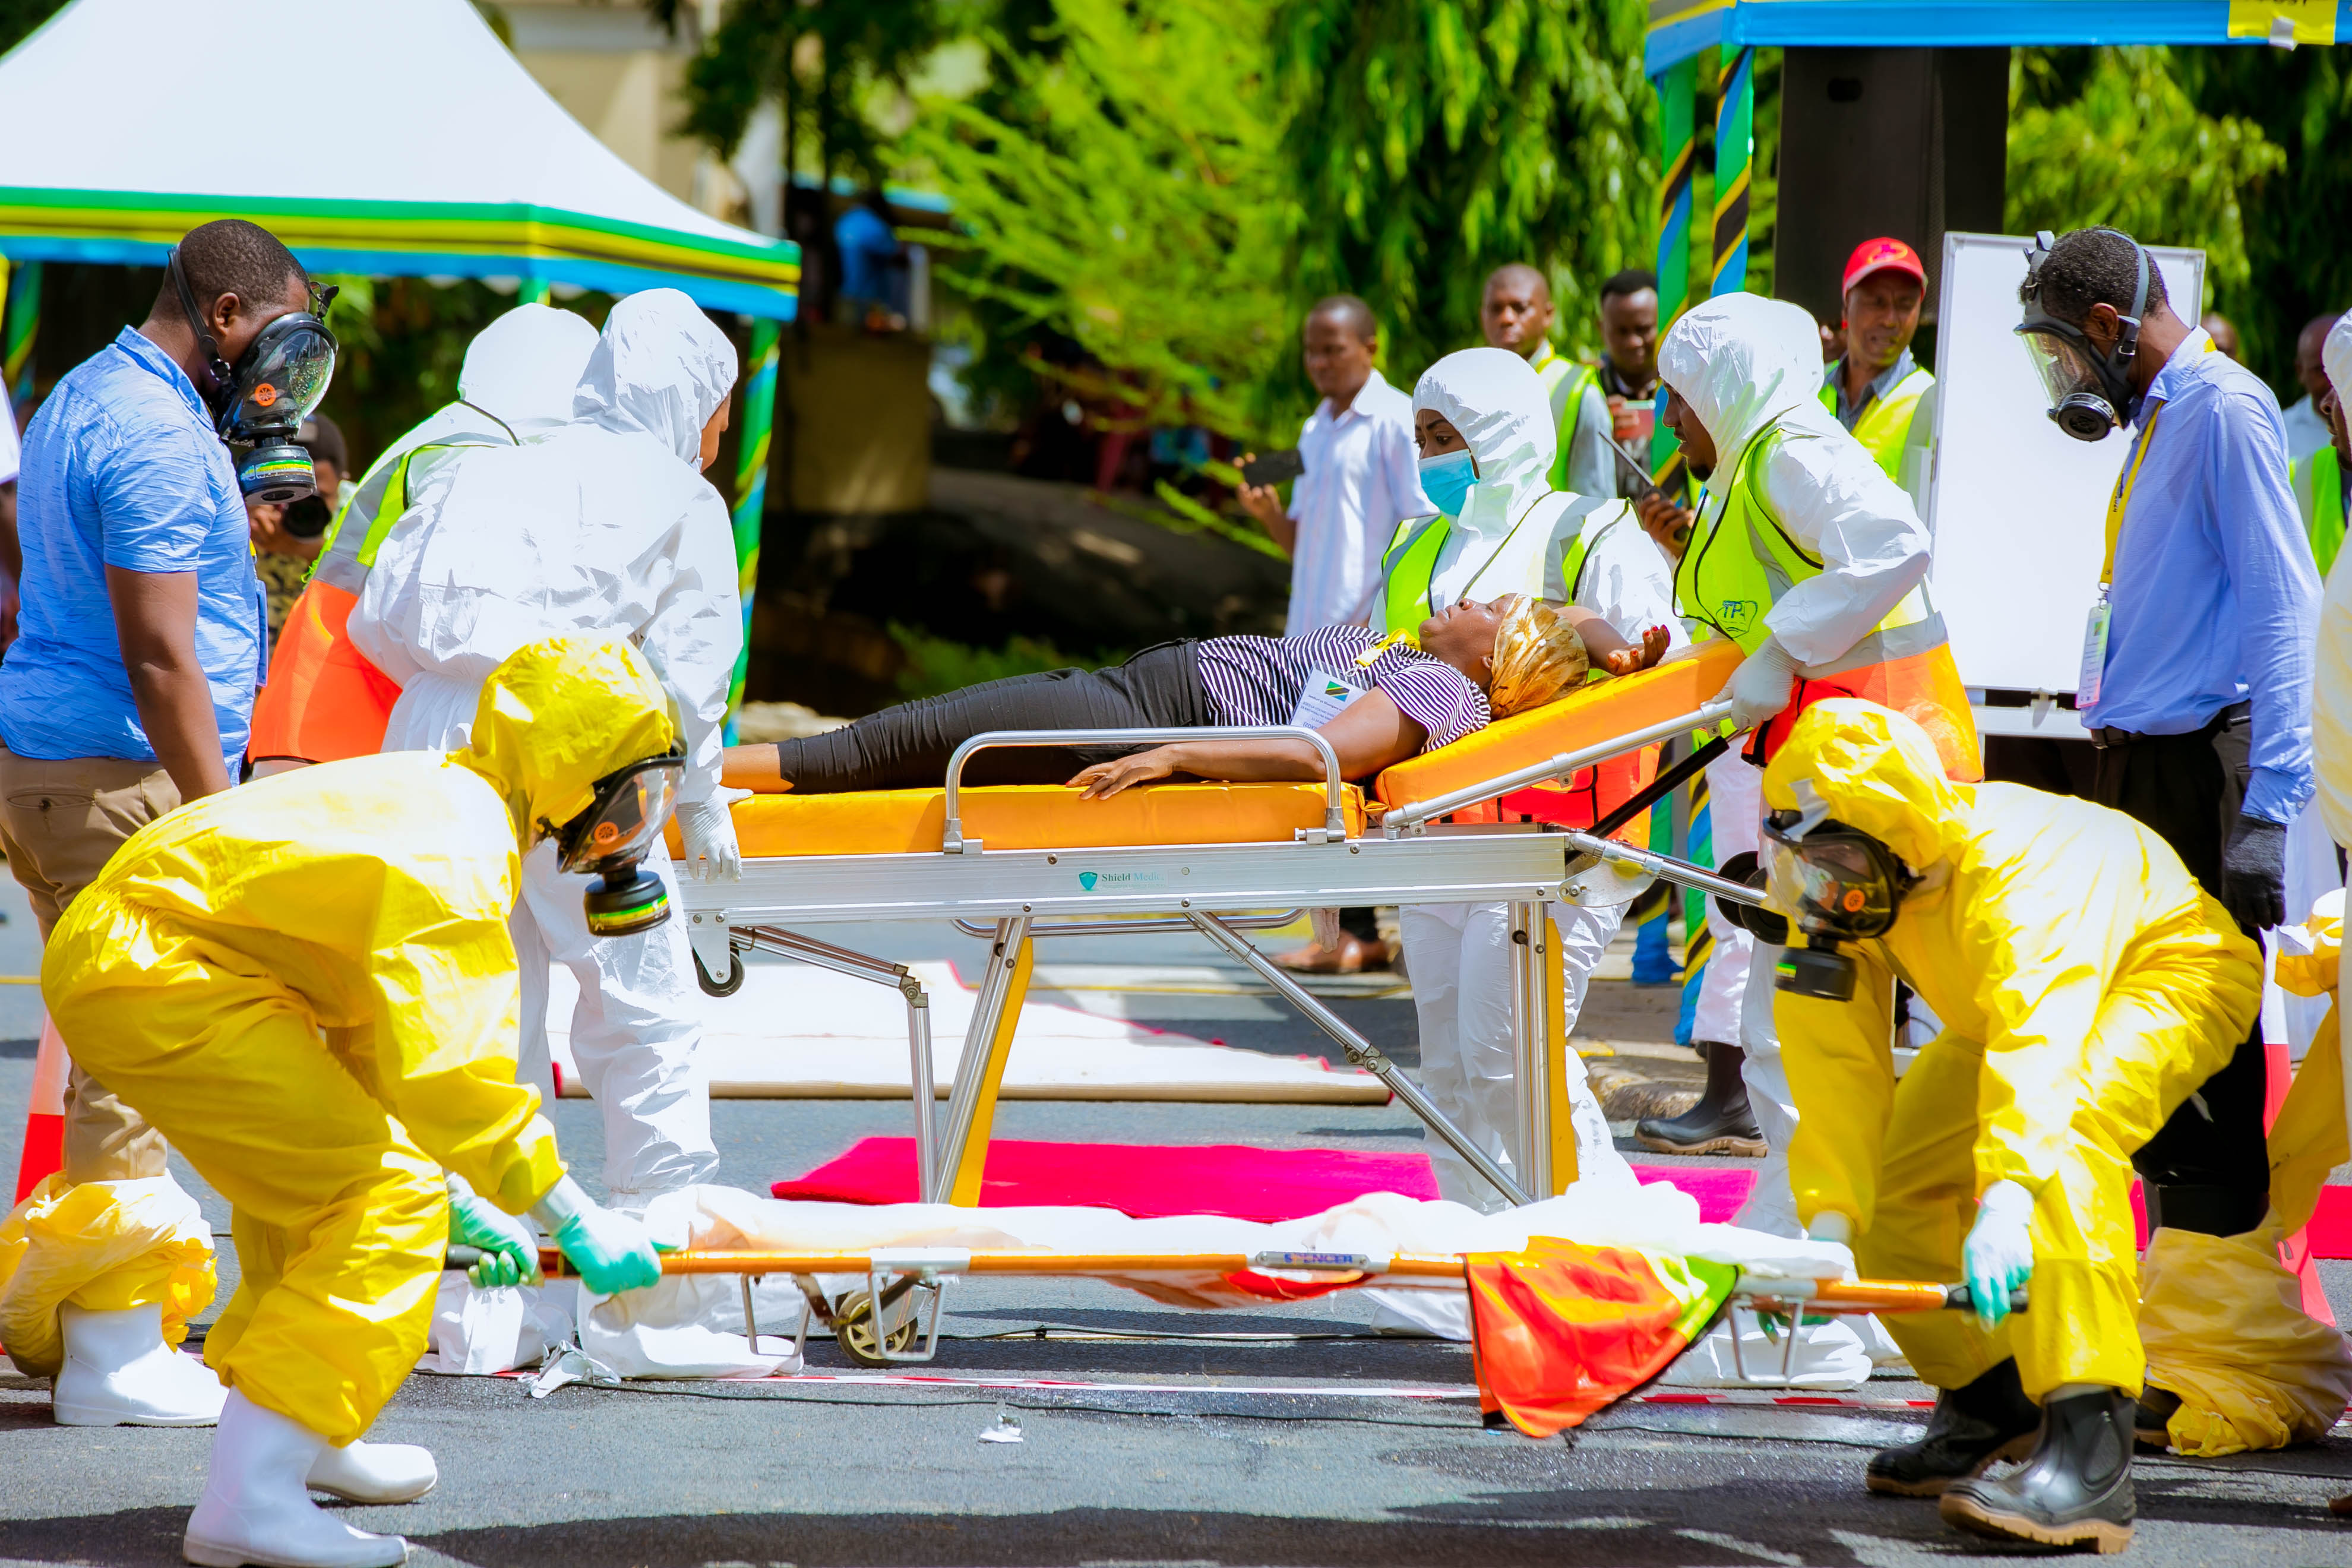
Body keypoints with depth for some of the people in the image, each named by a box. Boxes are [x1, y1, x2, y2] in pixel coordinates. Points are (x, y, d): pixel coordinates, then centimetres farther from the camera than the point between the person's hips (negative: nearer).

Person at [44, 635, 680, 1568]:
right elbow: (448, 1067, -25)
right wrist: (576, 1222, -19)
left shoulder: (445, 801, 15)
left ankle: (294, 1442, 41)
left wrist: (451, 1193, 19)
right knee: (386, 1197, -14)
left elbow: (378, 1032, 23)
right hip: (154, 978, -11)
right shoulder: (457, 848, -18)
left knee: (316, 1167, 28)